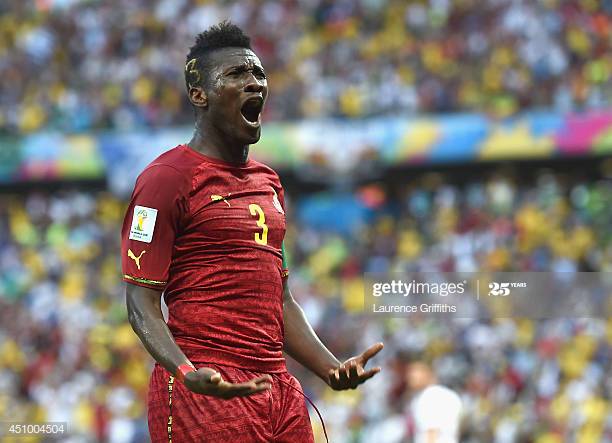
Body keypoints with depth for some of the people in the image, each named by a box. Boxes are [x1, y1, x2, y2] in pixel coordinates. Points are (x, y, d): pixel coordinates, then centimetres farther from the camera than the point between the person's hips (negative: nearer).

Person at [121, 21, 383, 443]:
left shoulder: (269, 183, 20)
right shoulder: (167, 177, -4)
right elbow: (142, 301, -9)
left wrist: (332, 369, 12)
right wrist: (185, 373, -25)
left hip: (279, 391, 7)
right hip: (206, 392, -7)